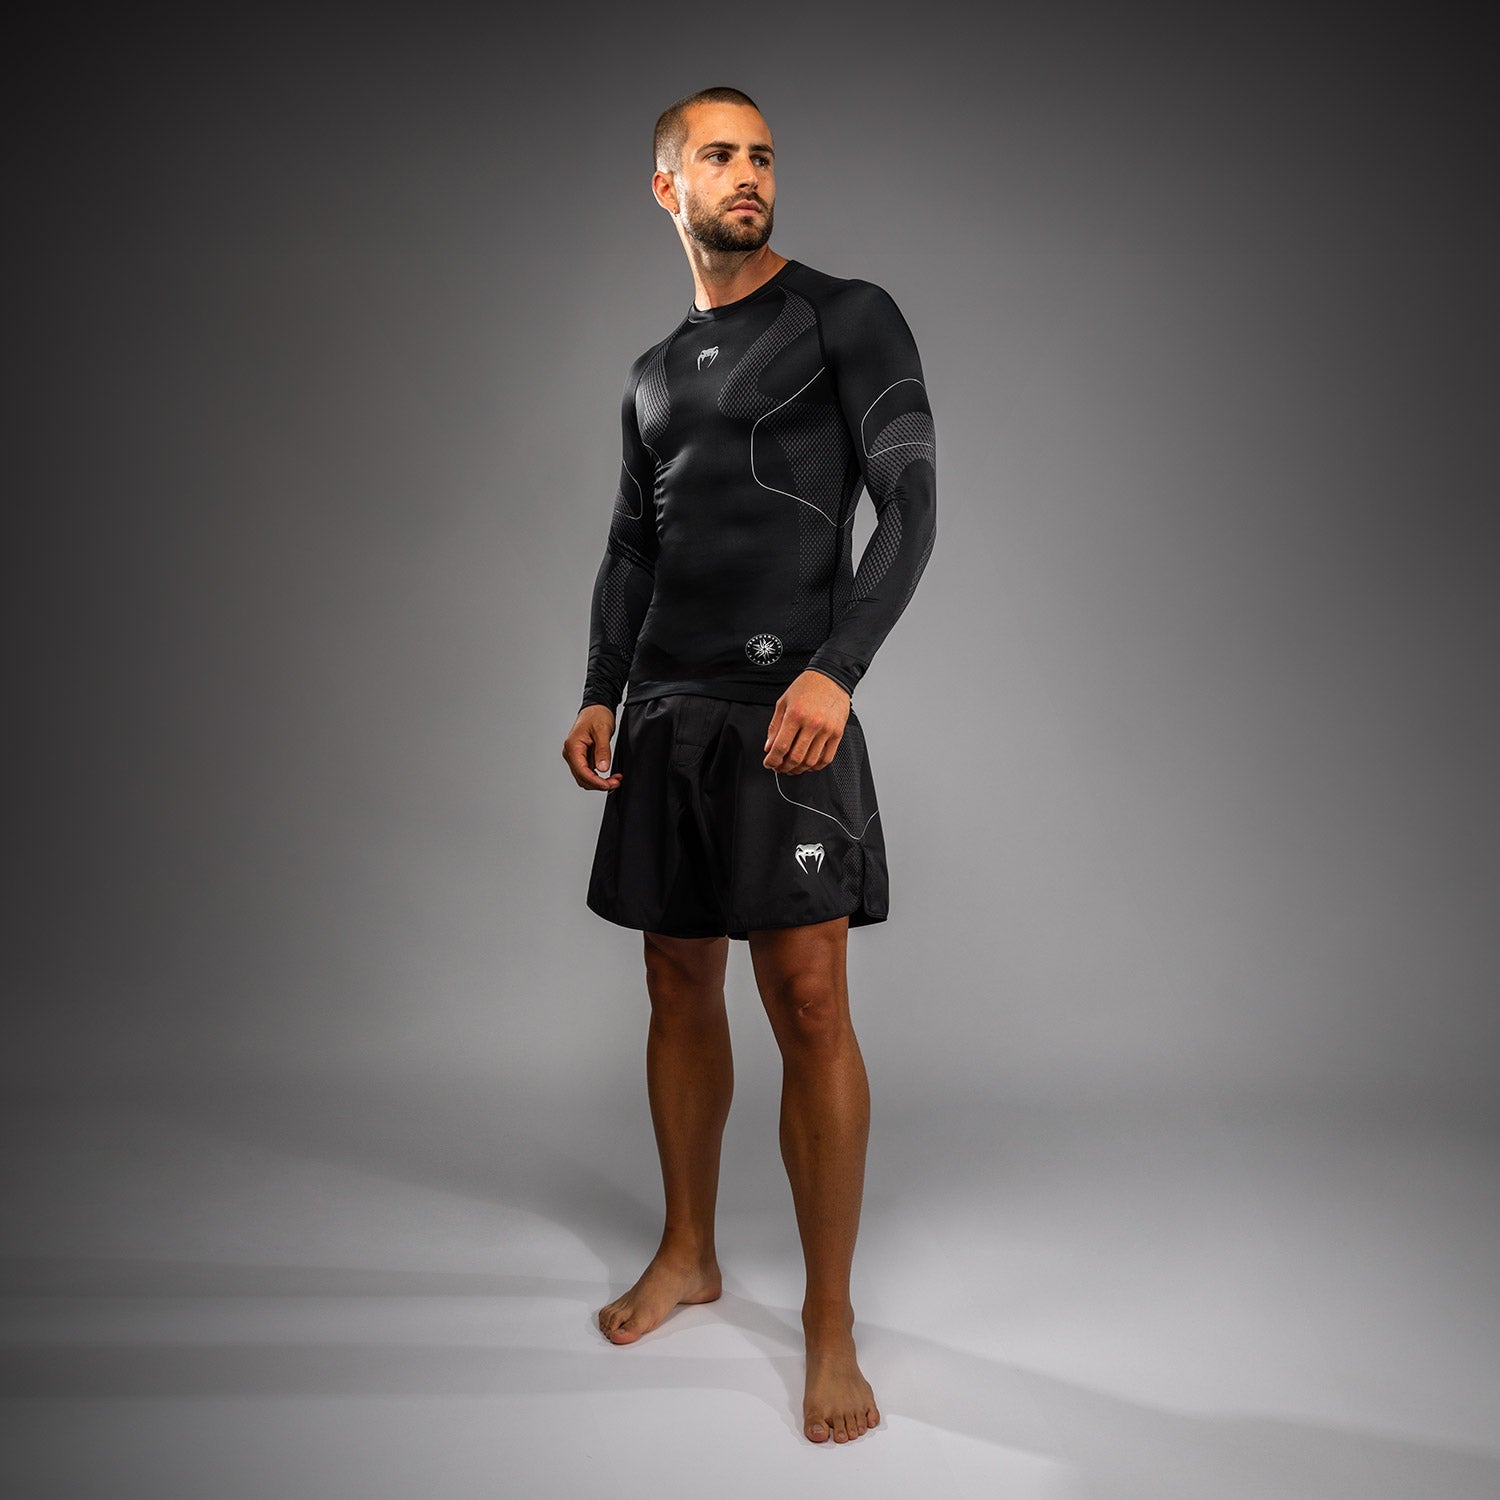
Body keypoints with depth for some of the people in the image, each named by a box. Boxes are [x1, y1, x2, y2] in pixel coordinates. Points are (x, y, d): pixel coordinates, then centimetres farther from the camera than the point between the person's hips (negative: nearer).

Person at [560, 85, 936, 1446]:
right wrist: (601, 694, 9)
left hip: (786, 707, -5)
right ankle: (688, 1253, 28)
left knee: (809, 1003, -8)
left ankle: (831, 1316, 4)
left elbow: (911, 503, -7)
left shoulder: (849, 317, 3)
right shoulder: (653, 377, 19)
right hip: (662, 714, 6)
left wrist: (837, 668, -20)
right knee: (679, 986, 11)